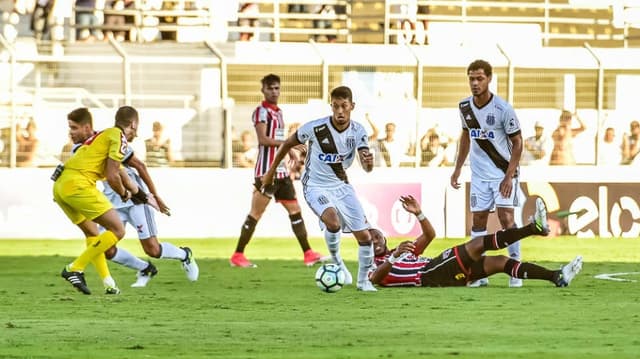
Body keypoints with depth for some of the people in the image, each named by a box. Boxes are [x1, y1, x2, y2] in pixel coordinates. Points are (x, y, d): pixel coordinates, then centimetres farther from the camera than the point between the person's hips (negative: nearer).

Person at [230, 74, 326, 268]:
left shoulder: (278, 112, 17)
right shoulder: (261, 111, -8)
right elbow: (263, 139, -19)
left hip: (281, 171, 8)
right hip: (266, 171, -8)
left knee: (295, 210, 6)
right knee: (256, 213, -6)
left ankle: (308, 254, 8)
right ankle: (237, 256, -1)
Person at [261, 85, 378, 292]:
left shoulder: (358, 131, -12)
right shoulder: (315, 128, -22)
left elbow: (366, 168, -21)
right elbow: (287, 144, -5)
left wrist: (368, 163, -46)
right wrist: (271, 171, 4)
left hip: (341, 185, 4)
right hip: (316, 187, -4)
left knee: (364, 236, 0)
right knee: (333, 221, -33)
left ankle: (363, 280, 21)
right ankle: (337, 262, -6)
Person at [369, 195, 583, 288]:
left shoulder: (405, 252, 37)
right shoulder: (374, 266, 12)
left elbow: (429, 235, 30)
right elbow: (375, 278, -15)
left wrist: (418, 214, 13)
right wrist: (395, 256, -31)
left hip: (447, 274, 9)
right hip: (428, 274, -9)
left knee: (499, 262, -5)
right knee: (478, 244, -21)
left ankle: (557, 277, -15)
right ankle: (534, 228, -29)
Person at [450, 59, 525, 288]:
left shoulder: (503, 109, -17)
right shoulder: (465, 107, 0)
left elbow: (517, 142, -10)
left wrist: (509, 176, -16)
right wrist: (457, 169, 15)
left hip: (503, 172, -5)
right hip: (479, 173, 5)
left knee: (506, 217, -11)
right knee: (478, 219, 2)